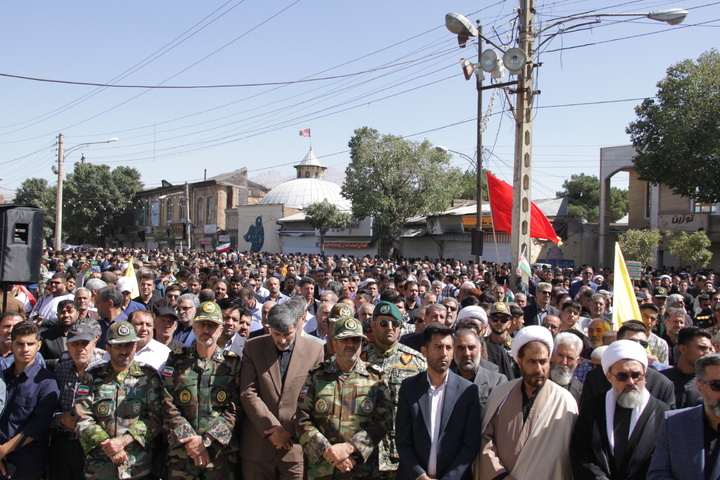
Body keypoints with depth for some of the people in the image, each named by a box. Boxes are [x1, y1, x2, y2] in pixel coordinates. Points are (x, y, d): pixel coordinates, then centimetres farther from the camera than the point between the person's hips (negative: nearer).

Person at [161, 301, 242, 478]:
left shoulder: (232, 363, 3)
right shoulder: (177, 359, 5)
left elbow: (235, 409, -2)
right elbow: (168, 405, 0)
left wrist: (206, 440, -12)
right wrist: (188, 440, -10)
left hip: (221, 452, 0)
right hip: (180, 452, 1)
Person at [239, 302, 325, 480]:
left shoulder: (315, 350, -1)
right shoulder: (253, 347, 3)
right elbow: (248, 393, -3)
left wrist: (289, 429, -9)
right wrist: (271, 428, -10)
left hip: (297, 444, -1)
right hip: (258, 446, 1)